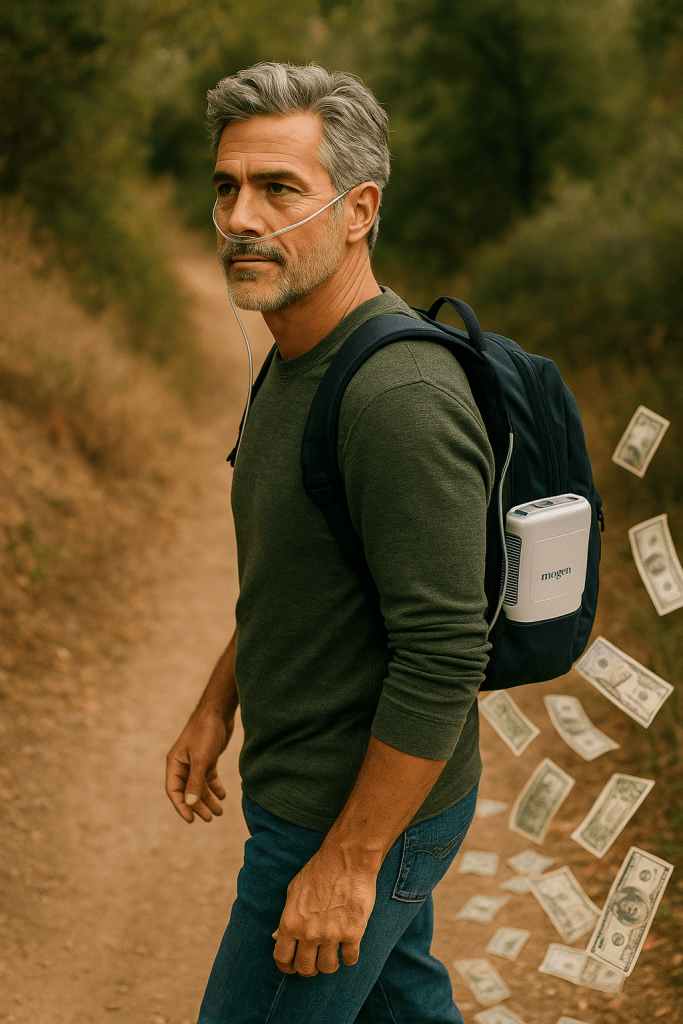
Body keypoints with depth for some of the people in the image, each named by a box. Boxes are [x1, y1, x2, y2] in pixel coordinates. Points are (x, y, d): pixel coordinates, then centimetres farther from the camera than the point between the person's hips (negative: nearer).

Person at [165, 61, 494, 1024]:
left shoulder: (403, 400, -29)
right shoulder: (301, 364, 3)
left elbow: (444, 657, -29)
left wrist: (348, 862, -23)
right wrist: (217, 705, 17)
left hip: (359, 812, -9)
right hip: (314, 778, 9)